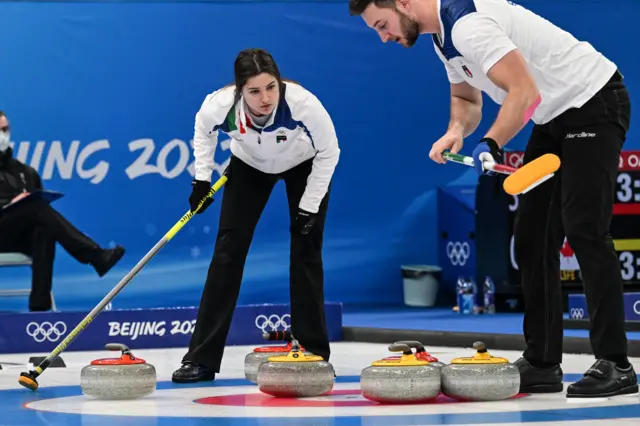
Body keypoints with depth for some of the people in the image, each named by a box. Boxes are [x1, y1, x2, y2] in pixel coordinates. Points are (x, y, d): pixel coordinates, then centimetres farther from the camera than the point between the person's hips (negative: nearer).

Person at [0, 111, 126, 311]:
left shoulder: (25, 171, 23)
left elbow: (38, 203, 16)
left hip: (22, 237, 3)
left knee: (44, 233, -34)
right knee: (36, 206, -29)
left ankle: (39, 306, -44)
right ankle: (96, 256, -37)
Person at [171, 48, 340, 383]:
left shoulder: (303, 104, -40)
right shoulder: (220, 105, -35)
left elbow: (328, 153, -20)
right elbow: (203, 131, -6)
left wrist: (309, 207, -18)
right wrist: (202, 178, -11)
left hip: (304, 165, -1)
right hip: (249, 165, 1)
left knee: (306, 253, -7)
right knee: (228, 249, -8)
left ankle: (315, 353, 6)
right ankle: (202, 359, -6)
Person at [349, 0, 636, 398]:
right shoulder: (443, 34, 7)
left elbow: (525, 91, -31)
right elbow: (467, 98, 18)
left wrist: (490, 145, -34)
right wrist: (456, 130, -3)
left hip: (595, 103, -11)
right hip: (556, 116, 11)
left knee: (584, 228, -16)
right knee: (533, 238, 6)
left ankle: (615, 365, -14)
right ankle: (542, 364, 9)